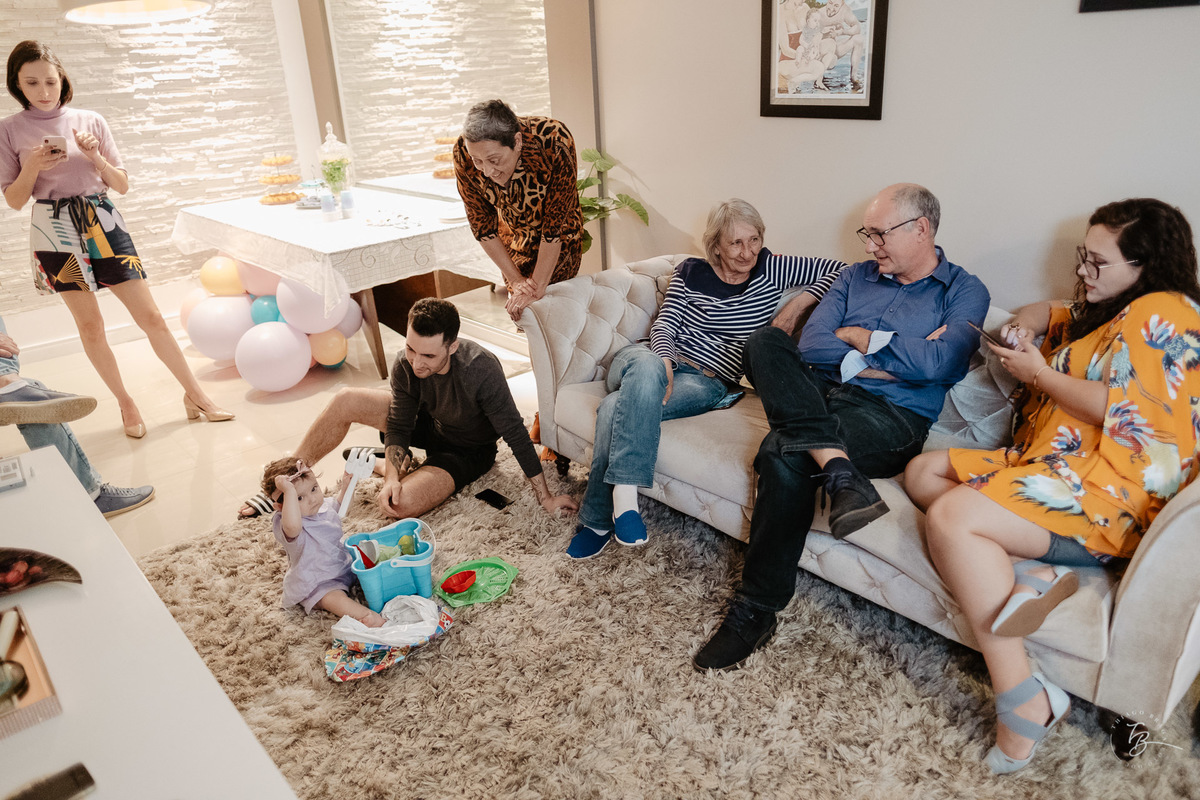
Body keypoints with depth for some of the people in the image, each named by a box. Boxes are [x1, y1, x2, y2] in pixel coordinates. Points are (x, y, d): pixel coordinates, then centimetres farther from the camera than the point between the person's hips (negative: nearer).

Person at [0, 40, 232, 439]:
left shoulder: (91, 121, 3)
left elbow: (122, 185, 5)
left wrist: (96, 156, -12)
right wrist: (33, 166, -15)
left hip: (103, 222, 0)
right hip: (56, 230, 0)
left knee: (151, 316, -1)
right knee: (90, 325, 6)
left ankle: (195, 394, 8)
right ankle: (126, 403, 20)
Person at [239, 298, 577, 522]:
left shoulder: (481, 369, -38)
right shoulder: (406, 365, -22)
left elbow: (515, 434, -33)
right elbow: (399, 426, -11)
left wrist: (546, 498, -29)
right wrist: (393, 476, -28)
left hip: (467, 452, -5)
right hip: (429, 423, 5)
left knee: (400, 505, -29)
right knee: (345, 401, -13)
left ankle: (375, 463, 7)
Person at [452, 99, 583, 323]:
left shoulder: (554, 143, -38)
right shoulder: (464, 154, -28)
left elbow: (555, 225, -32)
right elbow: (482, 224, -16)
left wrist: (538, 288, -28)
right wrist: (515, 280, -17)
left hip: (558, 241, -3)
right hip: (513, 235, 3)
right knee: (518, 310, 9)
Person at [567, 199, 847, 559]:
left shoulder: (770, 269, 9)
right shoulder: (691, 272, 11)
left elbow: (838, 270, 8)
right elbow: (664, 325, 4)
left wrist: (797, 305, -7)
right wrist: (663, 362, -17)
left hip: (707, 382, -1)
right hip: (654, 359, 2)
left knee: (617, 407, -32)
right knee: (646, 367, -40)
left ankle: (598, 520, -26)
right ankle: (625, 494, -42)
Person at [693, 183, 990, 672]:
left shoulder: (965, 292, 9)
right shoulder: (855, 277, 22)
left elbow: (936, 363, -12)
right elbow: (810, 344, 6)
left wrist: (856, 337, 0)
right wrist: (888, 357, -4)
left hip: (891, 417, -4)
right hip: (821, 395, 5)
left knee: (784, 453, -33)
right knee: (765, 340, -25)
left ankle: (756, 610, -19)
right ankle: (841, 475, -40)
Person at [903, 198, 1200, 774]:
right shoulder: (1104, 310, 23)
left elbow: (1124, 410, -18)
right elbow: (1048, 314, 38)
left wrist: (1039, 373, -7)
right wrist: (1025, 326, 13)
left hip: (1107, 493, -11)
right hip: (1058, 464, 11)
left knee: (950, 516, -31)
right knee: (923, 472, 1)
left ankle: (1024, 704, -29)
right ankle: (1027, 569, -22)